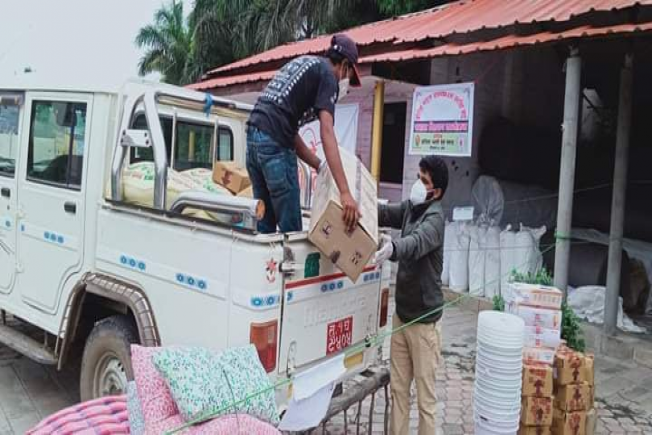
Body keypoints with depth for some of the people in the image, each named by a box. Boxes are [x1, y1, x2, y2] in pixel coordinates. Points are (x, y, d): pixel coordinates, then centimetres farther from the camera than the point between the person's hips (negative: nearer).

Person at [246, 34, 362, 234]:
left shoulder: (302, 64, 27)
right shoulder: (327, 74, 1)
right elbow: (327, 134, -15)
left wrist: (320, 166, 22)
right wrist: (345, 192, -22)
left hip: (254, 136, 9)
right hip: (274, 142, -9)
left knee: (264, 224, 15)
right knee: (290, 228, -1)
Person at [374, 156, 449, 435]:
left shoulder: (435, 217, -17)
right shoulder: (410, 208, 6)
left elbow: (417, 243, -35)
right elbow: (384, 213, 15)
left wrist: (392, 248, -56)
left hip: (423, 320, -7)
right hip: (401, 314, 7)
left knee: (425, 396, 4)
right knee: (398, 389, 15)